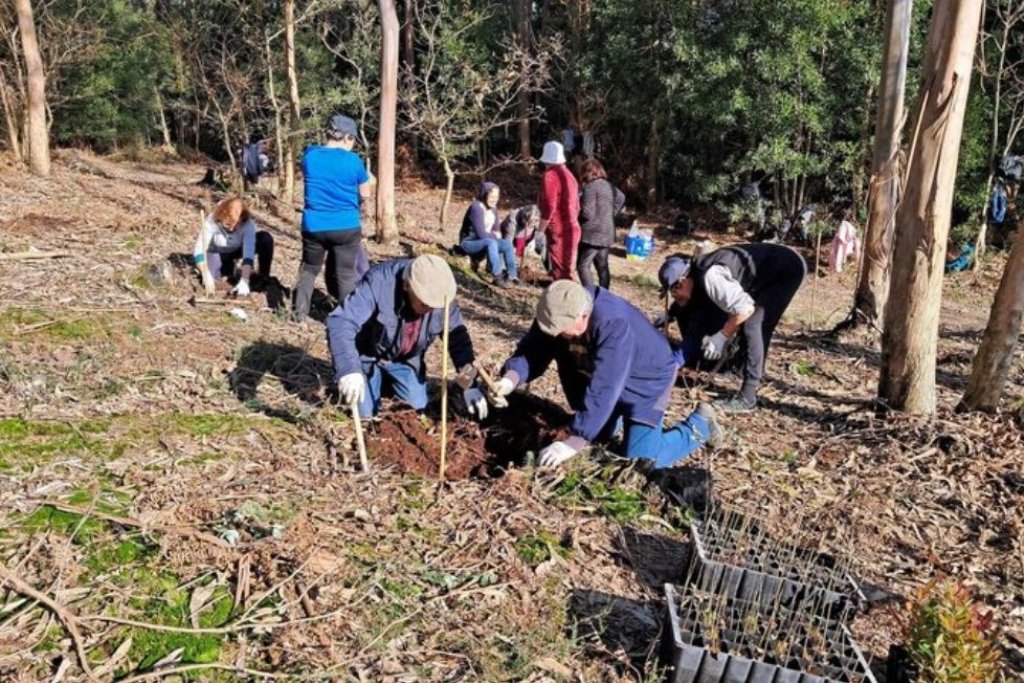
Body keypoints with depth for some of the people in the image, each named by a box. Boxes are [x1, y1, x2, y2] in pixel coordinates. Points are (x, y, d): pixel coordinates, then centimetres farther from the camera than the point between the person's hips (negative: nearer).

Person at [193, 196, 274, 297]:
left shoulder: (247, 223, -32)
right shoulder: (212, 221, -34)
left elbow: (249, 253, -40)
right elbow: (199, 249, -37)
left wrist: (244, 281, -50)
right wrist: (206, 276, -49)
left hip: (238, 250, 0)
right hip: (217, 253, 0)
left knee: (265, 238, -27)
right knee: (208, 282, -27)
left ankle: (264, 279, -11)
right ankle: (227, 267, 8)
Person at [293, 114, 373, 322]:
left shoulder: (310, 155, 0)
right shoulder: (353, 160, -10)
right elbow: (365, 195, 0)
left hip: (314, 226, 3)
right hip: (346, 227, -3)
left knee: (309, 269, 20)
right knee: (346, 275, 7)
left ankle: (300, 311, 23)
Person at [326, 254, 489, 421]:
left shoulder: (443, 296, -21)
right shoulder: (379, 282, -36)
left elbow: (457, 336, -10)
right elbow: (340, 322, -41)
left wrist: (470, 386, -19)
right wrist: (348, 370, -55)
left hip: (405, 359, 4)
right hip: (368, 354, -4)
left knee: (418, 407, 0)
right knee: (365, 412, -10)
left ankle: (386, 379, 27)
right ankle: (376, 379, 21)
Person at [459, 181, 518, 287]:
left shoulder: (493, 208, 4)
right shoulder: (476, 208, -21)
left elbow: (496, 229, 13)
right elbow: (481, 233, -26)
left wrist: (496, 236, -10)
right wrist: (496, 238, -14)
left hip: (486, 241, 8)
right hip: (469, 242, -8)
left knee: (508, 244, -12)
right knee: (491, 242, -35)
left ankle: (512, 275, -10)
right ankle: (497, 276, -38)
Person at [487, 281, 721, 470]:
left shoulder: (613, 325, -41)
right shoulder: (561, 312, -21)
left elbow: (603, 390, -45)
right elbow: (533, 350, -20)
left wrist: (574, 442, -48)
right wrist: (511, 378, -42)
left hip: (645, 381, -7)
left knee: (640, 461, -13)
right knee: (595, 435, 18)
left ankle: (699, 425, 10)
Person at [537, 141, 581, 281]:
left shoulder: (550, 175, -12)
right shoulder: (568, 174, 16)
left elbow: (548, 207, -19)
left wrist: (540, 231, -12)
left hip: (559, 232, -9)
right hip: (571, 229, 9)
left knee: (560, 273, -5)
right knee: (566, 271, 15)